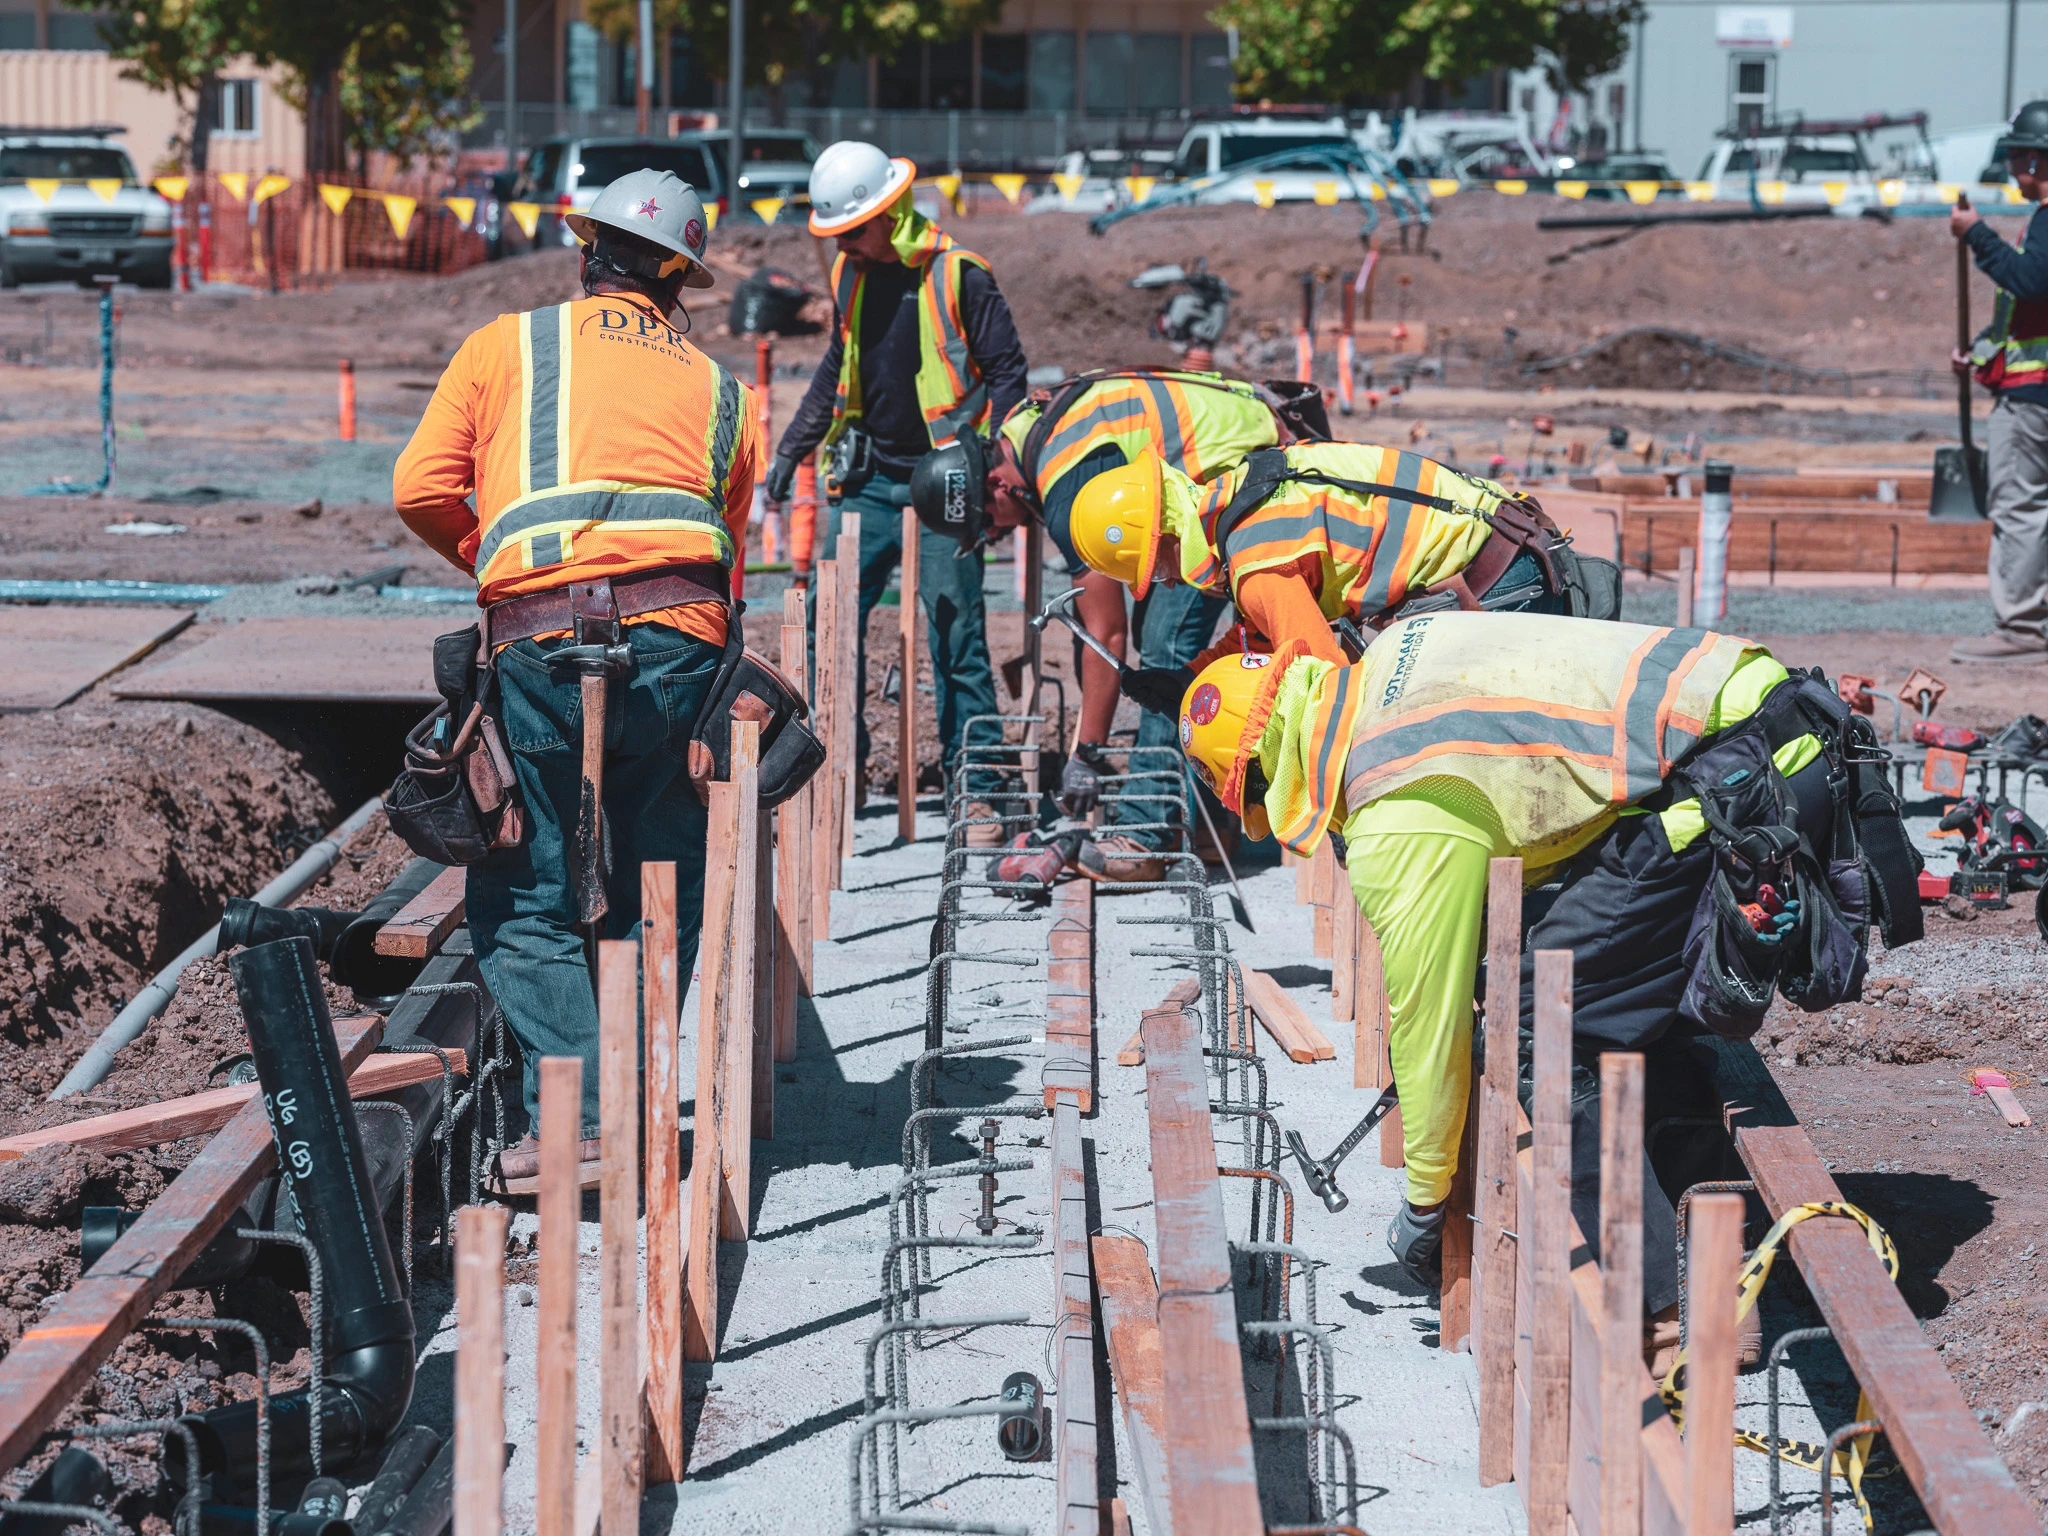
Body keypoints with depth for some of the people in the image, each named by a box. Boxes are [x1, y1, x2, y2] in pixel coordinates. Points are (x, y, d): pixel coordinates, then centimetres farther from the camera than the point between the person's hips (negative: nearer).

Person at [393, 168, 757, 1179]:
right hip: (679, 634, 2)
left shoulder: (505, 346, 17)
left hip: (538, 639, -2)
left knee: (525, 904, 8)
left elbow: (420, 491, 9)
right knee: (658, 901, 15)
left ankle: (573, 1120, -5)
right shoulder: (720, 391, 24)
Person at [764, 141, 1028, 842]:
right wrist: (791, 451, 19)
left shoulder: (957, 273, -10)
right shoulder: (851, 274, 8)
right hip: (868, 480, 6)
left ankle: (976, 790, 0)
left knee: (957, 637, -6)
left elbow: (1008, 373, -7)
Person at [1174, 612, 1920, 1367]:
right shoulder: (1391, 657, 18)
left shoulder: (1396, 822, -6)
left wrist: (1424, 1207, 15)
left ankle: (1658, 1308, -5)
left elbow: (1429, 1020, 0)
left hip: (1729, 788, -10)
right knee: (1650, 1022, 21)